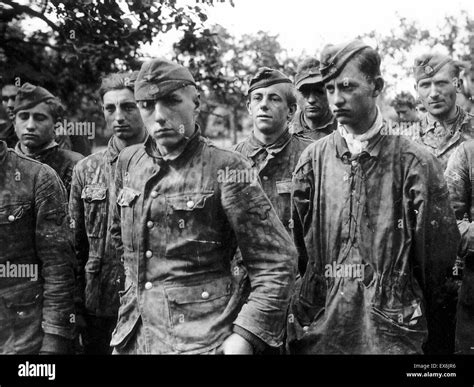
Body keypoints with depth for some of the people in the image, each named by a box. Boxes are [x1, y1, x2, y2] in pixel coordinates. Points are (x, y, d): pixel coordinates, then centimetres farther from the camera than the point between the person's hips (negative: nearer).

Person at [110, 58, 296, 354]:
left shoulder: (225, 169, -12)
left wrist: (246, 335, -18)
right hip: (132, 338, 5)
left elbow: (276, 262, -13)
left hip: (203, 341, -5)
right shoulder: (129, 162, 4)